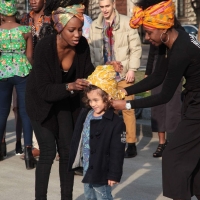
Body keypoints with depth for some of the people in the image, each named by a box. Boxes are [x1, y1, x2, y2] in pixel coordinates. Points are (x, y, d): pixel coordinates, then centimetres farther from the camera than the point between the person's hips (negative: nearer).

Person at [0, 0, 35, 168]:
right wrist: (32, 72, 14)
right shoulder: (25, 30, -4)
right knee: (25, 111, 1)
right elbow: (30, 56, -1)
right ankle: (28, 151, -8)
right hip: (23, 72, -1)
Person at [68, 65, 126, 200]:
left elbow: (117, 152, -18)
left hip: (101, 170, -8)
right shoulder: (85, 115, 2)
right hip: (87, 168, 8)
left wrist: (114, 174, -17)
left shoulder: (116, 123, -19)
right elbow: (77, 140, 11)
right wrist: (74, 161, 13)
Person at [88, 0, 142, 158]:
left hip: (123, 73, -3)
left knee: (127, 108, 0)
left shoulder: (126, 22, -3)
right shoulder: (94, 26, 8)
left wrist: (132, 69, -10)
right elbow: (91, 50, 11)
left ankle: (131, 144, 6)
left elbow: (135, 47, -4)